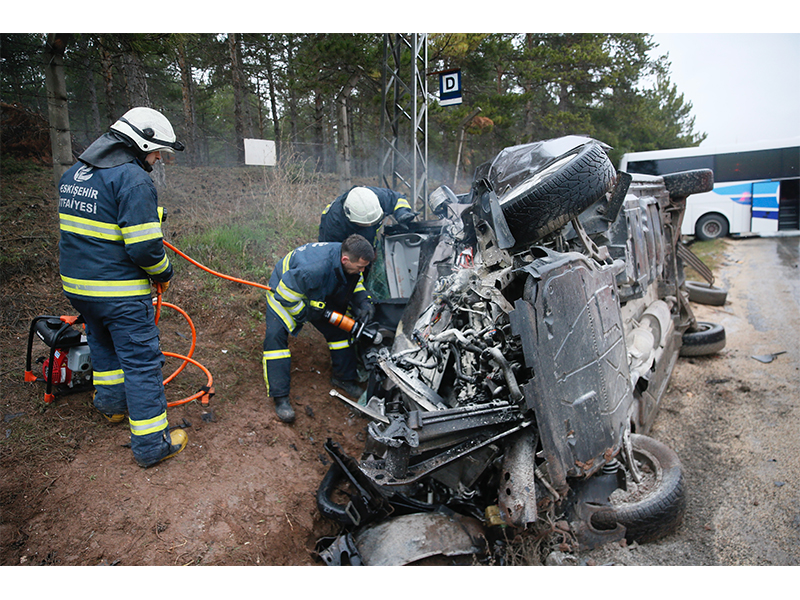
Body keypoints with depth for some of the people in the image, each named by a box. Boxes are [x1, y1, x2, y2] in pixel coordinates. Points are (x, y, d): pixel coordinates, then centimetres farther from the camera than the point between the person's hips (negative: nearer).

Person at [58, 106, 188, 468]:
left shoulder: (74, 173, 10)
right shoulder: (133, 179, -19)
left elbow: (79, 227, 18)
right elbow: (144, 247, -24)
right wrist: (164, 272, -7)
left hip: (76, 284, 9)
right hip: (120, 293, -9)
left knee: (103, 343, 28)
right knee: (141, 361, 0)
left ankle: (111, 404, 48)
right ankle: (151, 444, 7)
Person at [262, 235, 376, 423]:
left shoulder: (349, 262, -22)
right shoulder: (316, 268, -46)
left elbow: (356, 282, 2)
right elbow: (286, 293, -35)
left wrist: (363, 301, -16)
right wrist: (307, 313, -25)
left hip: (317, 296, 7)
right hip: (284, 291, -7)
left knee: (339, 329, 4)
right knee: (276, 335, -22)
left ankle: (344, 378, 23)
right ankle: (280, 397, -17)